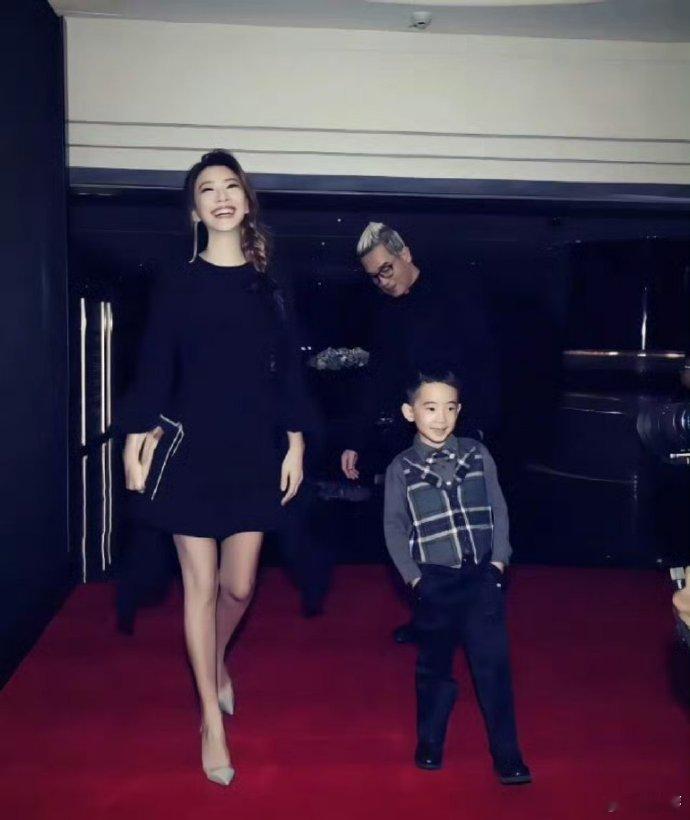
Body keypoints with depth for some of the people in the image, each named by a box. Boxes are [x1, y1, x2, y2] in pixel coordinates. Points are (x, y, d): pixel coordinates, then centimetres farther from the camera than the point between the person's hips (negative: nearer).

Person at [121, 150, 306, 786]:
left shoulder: (268, 285, 7)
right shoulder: (179, 285, 1)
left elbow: (288, 368, 7)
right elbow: (155, 368, -1)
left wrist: (294, 442, 3)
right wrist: (137, 437, -8)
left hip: (254, 451, 2)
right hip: (190, 449, -2)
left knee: (239, 585, 8)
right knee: (201, 584, 4)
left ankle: (218, 661, 42)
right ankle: (212, 720, 19)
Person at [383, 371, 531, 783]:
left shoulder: (477, 454, 2)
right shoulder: (401, 468, -2)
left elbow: (498, 510, 5)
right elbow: (394, 527, 1)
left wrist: (498, 561, -2)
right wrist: (413, 576, -5)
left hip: (482, 576, 1)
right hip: (434, 582, 0)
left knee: (493, 662, -1)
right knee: (435, 665, 13)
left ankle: (508, 756, 10)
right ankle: (429, 744, 32)